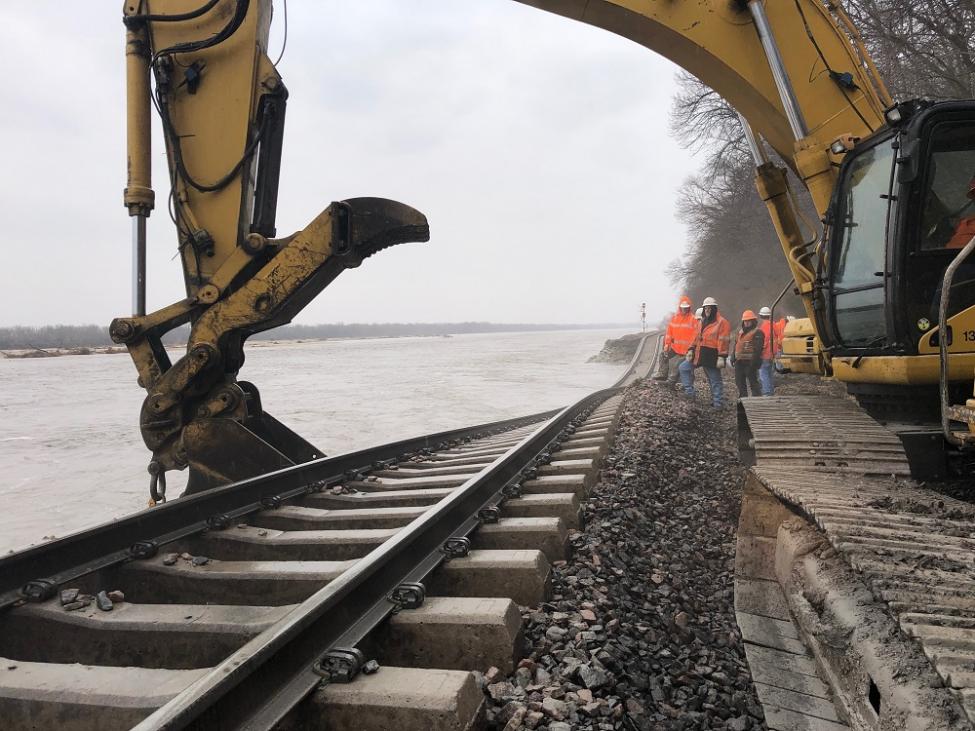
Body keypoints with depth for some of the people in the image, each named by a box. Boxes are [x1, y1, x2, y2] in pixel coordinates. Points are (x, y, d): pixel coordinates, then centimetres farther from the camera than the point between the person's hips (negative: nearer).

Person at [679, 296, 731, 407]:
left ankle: (717, 404, 10)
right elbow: (697, 337, 21)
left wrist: (721, 357, -21)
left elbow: (723, 341, -16)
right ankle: (689, 393, 10)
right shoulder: (703, 322, 16)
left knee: (715, 381, 1)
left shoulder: (722, 322, -10)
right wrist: (691, 349, 9)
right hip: (699, 354, 8)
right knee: (684, 368, 6)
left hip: (712, 356, -8)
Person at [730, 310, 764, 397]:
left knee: (753, 382, -6)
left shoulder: (757, 333, -8)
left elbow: (757, 349, -16)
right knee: (739, 382, 13)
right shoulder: (740, 331, 18)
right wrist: (733, 357, 15)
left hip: (749, 362, -8)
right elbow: (736, 345, 23)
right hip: (739, 362, 8)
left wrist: (754, 361, -23)